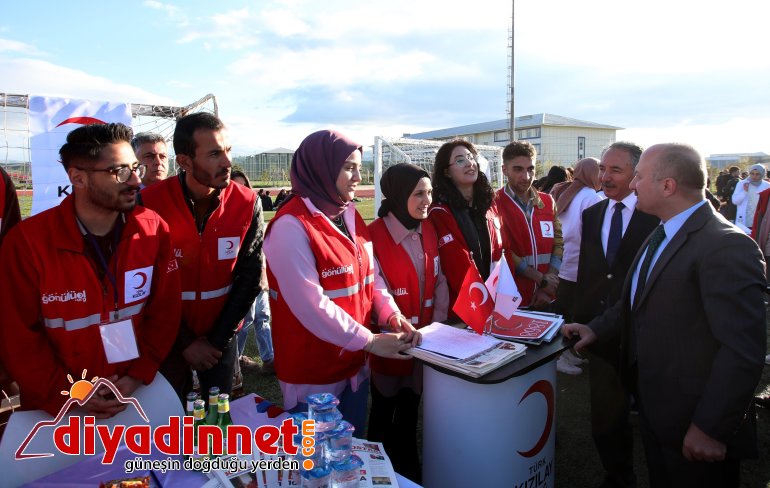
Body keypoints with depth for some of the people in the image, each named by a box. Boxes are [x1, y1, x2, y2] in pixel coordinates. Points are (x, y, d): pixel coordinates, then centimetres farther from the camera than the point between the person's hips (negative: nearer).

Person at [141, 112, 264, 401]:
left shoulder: (247, 204, -14)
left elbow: (250, 277, -8)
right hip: (168, 336, -1)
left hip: (221, 337, 1)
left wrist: (218, 340, -8)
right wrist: (185, 342, -9)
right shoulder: (150, 203, -17)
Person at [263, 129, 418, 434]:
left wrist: (392, 316, -9)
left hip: (355, 364, 7)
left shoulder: (350, 216, 5)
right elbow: (310, 304, -25)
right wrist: (370, 341, -20)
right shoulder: (291, 226, -21)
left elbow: (371, 275, 8)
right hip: (313, 376, -7)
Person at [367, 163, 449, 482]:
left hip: (424, 337, 5)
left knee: (411, 404, 21)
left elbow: (439, 280, 4)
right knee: (384, 407, 16)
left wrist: (438, 324, -4)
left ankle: (409, 467, 42)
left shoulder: (428, 229, 1)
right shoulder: (373, 236, -20)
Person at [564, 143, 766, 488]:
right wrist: (596, 328, 11)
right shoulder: (661, 234, 6)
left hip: (694, 423, -8)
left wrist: (710, 428, -24)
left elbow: (743, 351, -26)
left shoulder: (726, 246, -24)